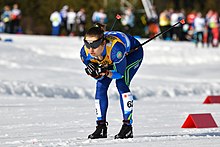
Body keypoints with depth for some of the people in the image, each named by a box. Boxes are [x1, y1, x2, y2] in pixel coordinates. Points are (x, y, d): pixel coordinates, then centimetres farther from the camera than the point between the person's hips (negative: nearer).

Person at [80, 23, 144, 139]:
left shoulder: (114, 48, -46)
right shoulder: (85, 53, -30)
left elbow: (120, 73, -33)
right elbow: (98, 76, -16)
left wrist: (105, 71, -50)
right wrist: (94, 73, -40)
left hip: (133, 52, -5)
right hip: (110, 59, 5)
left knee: (121, 83, -22)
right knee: (100, 85, -7)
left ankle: (128, 126, -18)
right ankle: (101, 127, 4)